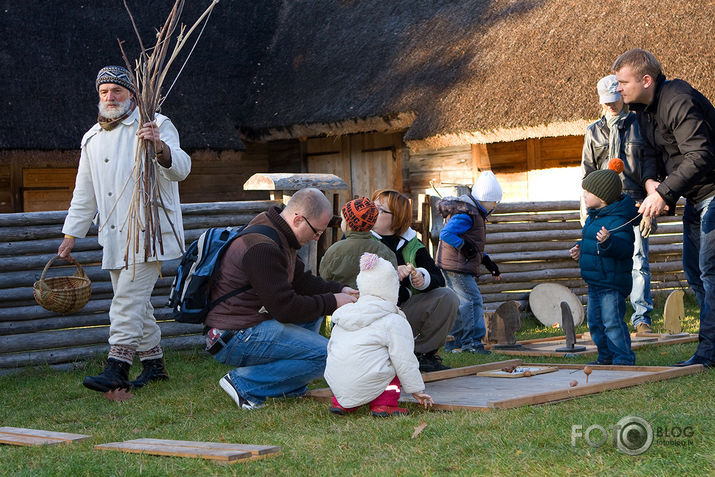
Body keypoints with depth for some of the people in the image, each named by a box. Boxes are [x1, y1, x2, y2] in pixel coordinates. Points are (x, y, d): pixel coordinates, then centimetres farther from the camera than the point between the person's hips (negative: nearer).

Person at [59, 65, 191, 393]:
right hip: (114, 237, 7)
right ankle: (154, 363, 19)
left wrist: (160, 147, -36)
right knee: (134, 302, 10)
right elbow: (84, 193, 24)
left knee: (129, 297, -16)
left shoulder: (155, 125, -2)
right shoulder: (92, 139, 18)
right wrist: (71, 235, 20)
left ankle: (117, 368, -20)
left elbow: (180, 168, -16)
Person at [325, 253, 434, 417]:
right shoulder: (395, 322, -4)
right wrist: (417, 390, 8)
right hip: (365, 388, -7)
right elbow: (405, 362, -5)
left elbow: (330, 348, 24)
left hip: (336, 386, 7)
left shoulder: (342, 317, 17)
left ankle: (340, 403, 21)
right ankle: (384, 404, 3)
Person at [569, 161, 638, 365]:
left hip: (612, 281, -10)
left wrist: (608, 241, -45)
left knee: (612, 321, -11)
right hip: (595, 282, 10)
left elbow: (624, 249, -29)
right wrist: (580, 250, 12)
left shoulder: (618, 220, -19)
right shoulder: (593, 217, 13)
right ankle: (606, 356, 27)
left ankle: (623, 359, -5)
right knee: (595, 321, 16)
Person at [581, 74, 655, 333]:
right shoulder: (594, 132, 15)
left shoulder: (638, 125, 8)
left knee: (639, 261, -7)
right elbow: (587, 173, 16)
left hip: (634, 203, -2)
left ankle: (642, 317, -4)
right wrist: (585, 211, 7)